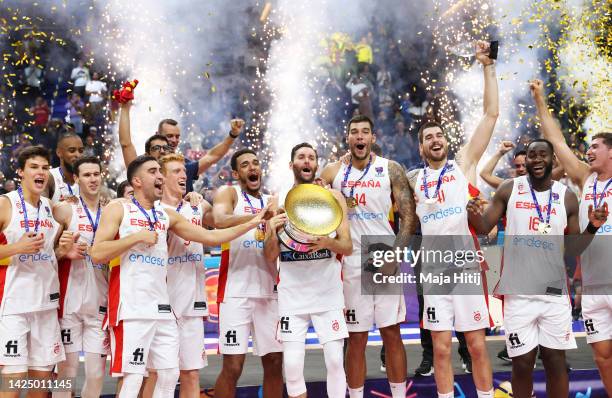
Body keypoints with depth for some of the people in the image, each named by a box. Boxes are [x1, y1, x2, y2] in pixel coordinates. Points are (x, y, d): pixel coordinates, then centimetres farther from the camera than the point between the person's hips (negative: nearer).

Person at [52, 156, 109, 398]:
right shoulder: (65, 210, -1)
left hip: (100, 304, 3)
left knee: (96, 373, 3)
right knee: (67, 371, -1)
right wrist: (67, 250, -17)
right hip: (70, 302, -3)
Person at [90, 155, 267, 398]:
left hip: (161, 307, 7)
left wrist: (253, 223, 10)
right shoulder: (118, 209, -1)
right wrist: (138, 237, -12)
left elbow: (210, 237, 16)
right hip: (131, 308, -7)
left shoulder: (167, 216, 15)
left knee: (169, 375, 7)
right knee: (133, 378, -9)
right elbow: (97, 254, -10)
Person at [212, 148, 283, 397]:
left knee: (274, 362, 7)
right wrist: (260, 216, -33)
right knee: (232, 366, -6)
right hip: (236, 291, -5)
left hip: (269, 291, 5)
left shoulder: (271, 201, 17)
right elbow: (220, 221, -21)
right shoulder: (228, 193, 1)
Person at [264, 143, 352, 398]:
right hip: (292, 294, 0)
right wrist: (273, 232, -16)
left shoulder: (333, 197, 4)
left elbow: (348, 247, 0)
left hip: (327, 291, 0)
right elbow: (270, 257, 4)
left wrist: (328, 242, -21)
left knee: (335, 360, -6)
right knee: (292, 365, -6)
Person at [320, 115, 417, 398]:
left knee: (392, 333, 3)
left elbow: (409, 217, -3)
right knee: (356, 338, 5)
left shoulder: (391, 170, 0)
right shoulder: (333, 172, 5)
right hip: (350, 263, 1)